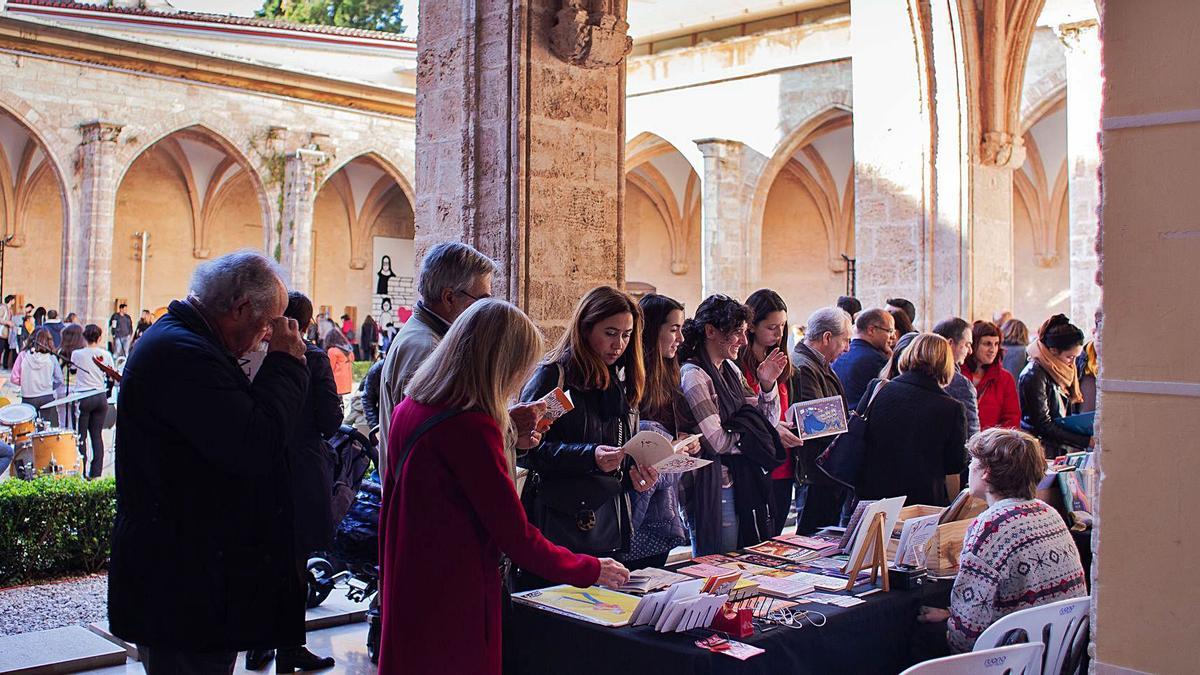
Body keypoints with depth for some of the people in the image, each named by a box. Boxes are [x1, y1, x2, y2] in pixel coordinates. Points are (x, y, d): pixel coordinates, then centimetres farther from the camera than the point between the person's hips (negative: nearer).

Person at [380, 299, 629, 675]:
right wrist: (589, 570, -7)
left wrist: (509, 441, 10)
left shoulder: (410, 408, 3)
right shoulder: (471, 427, -23)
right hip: (454, 599, -9)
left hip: (407, 587, 9)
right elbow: (516, 536, -19)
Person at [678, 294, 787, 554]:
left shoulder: (730, 370, 12)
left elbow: (765, 421, 14)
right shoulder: (693, 376, -15)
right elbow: (716, 441, -20)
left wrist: (767, 385, -3)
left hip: (741, 483, 9)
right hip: (712, 491, -8)